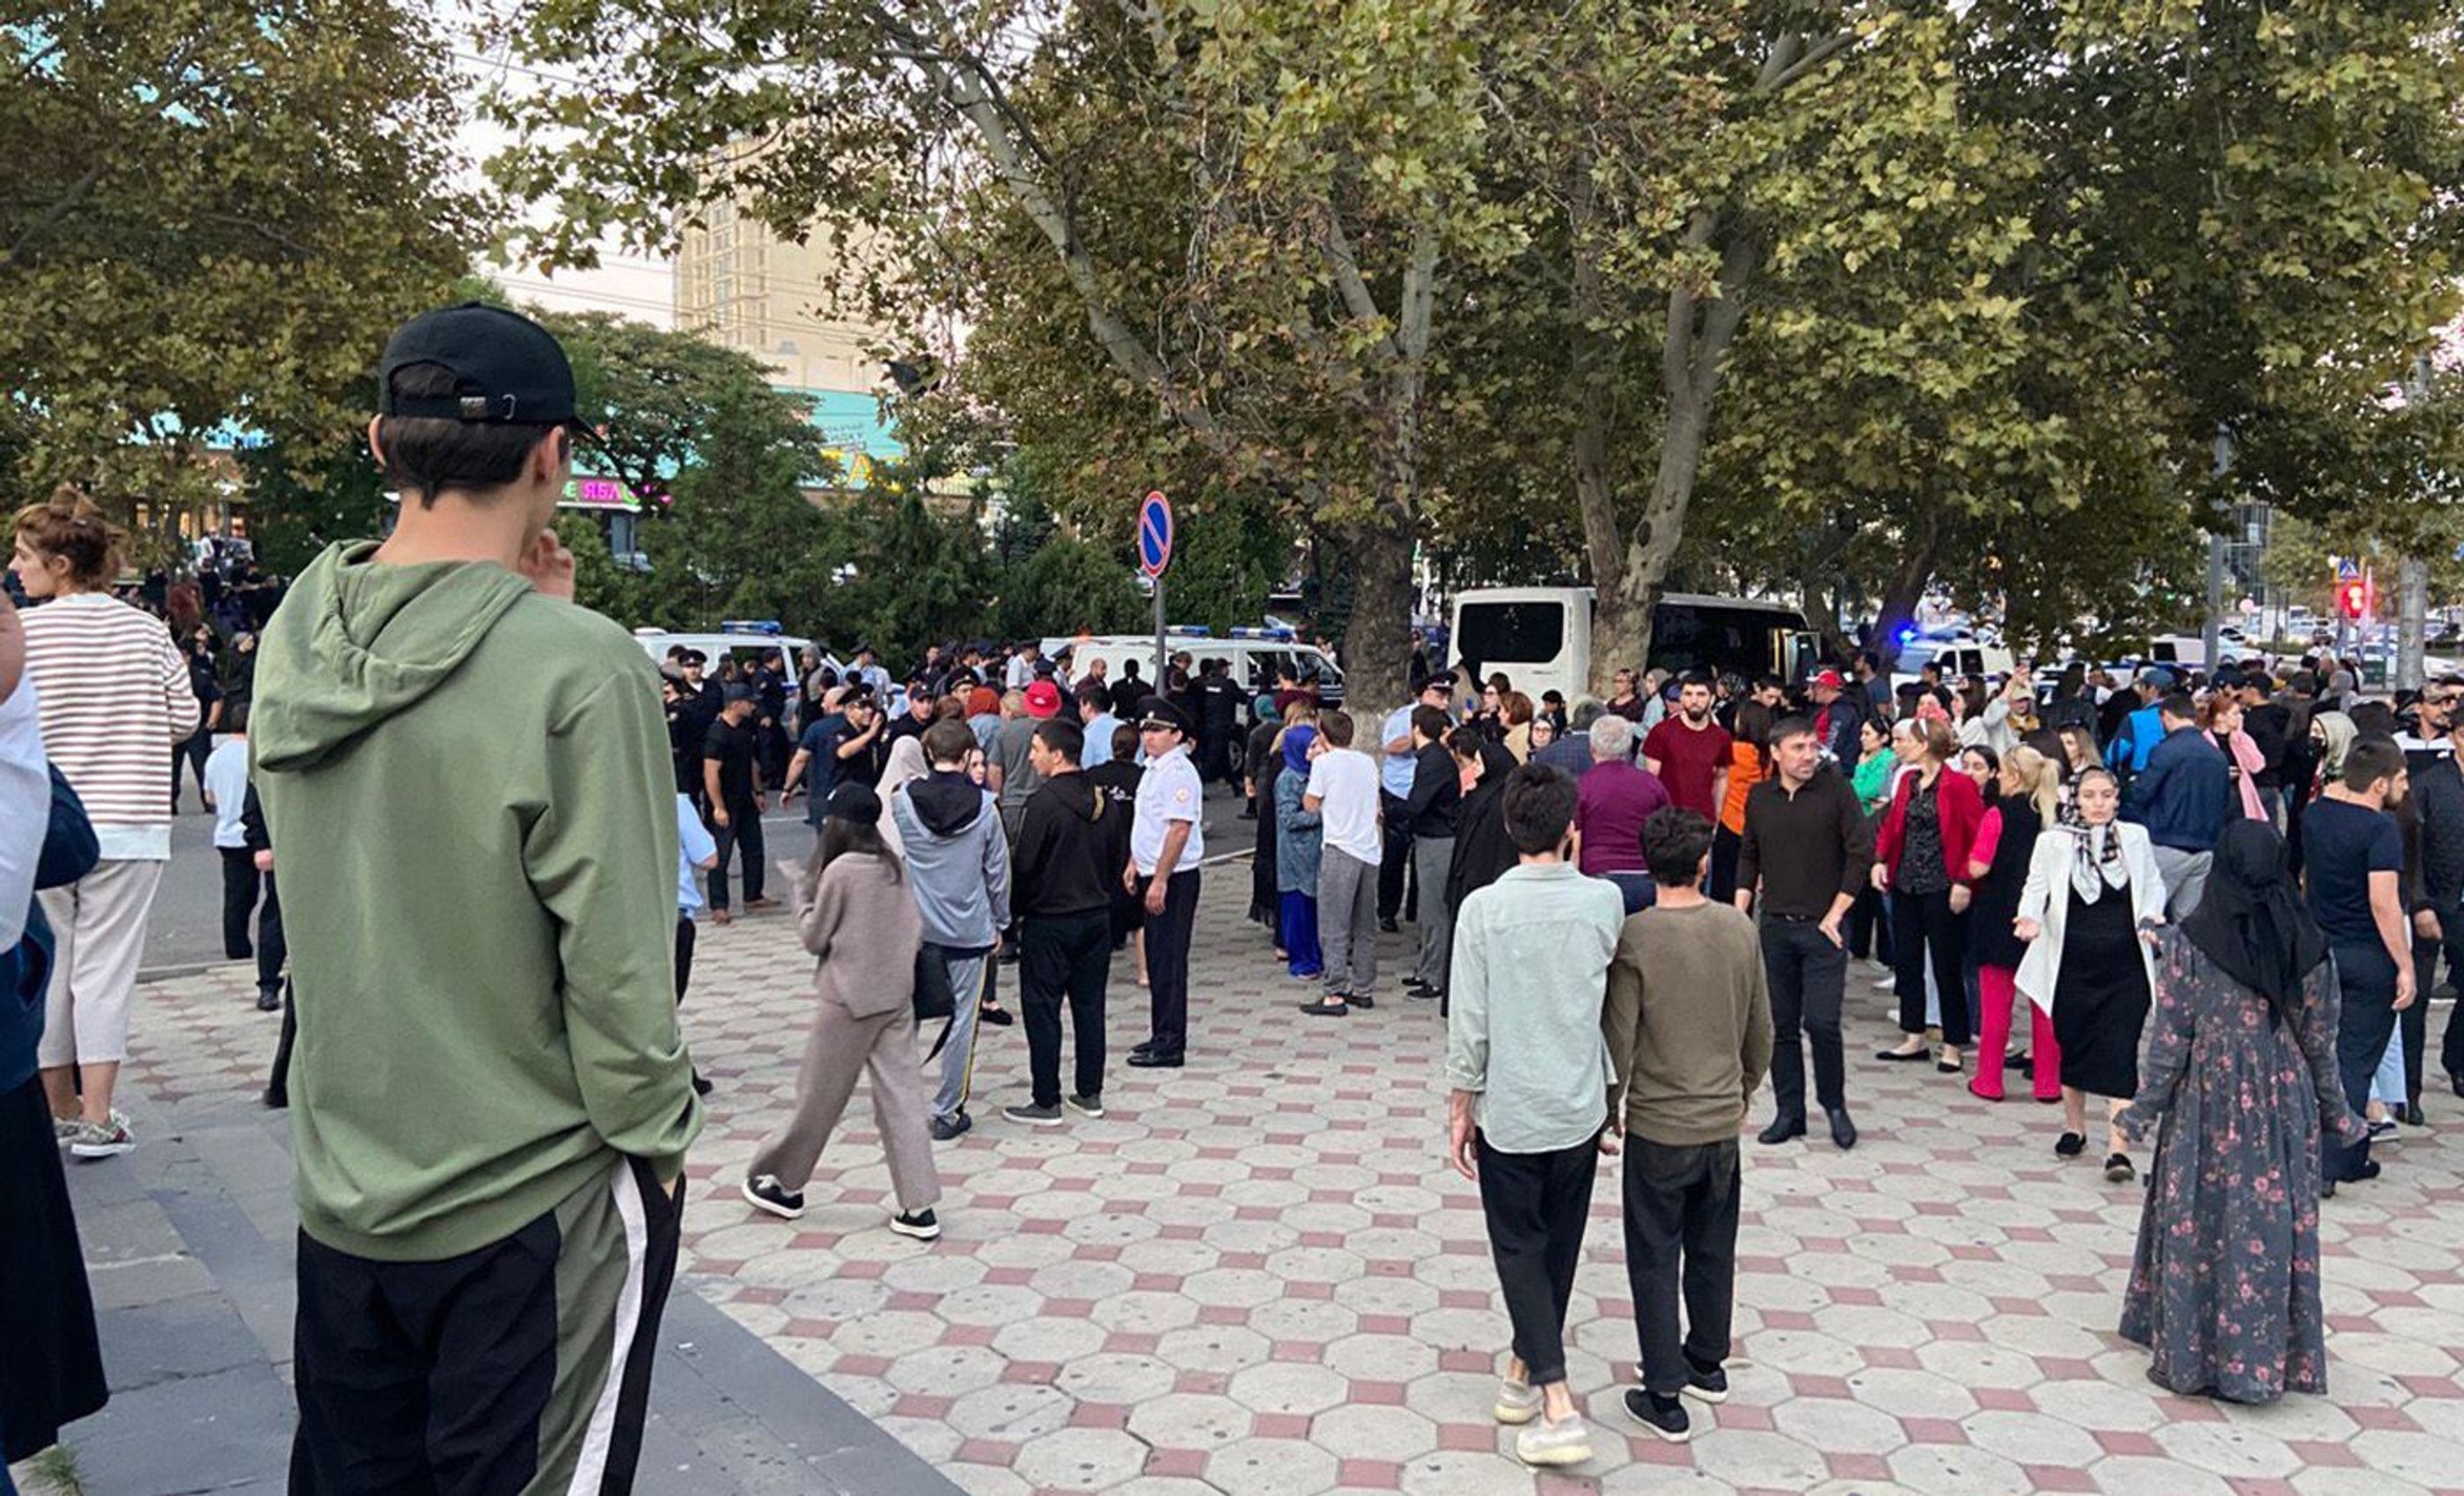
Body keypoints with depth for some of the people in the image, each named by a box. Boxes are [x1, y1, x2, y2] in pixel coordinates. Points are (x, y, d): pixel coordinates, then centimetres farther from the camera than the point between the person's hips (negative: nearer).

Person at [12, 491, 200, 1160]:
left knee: (46, 969, 13)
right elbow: (184, 718, 1)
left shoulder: (21, 633, -9)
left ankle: (59, 1110, 23)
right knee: (104, 970, 5)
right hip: (128, 827, 1)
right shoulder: (145, 629, -4)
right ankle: (96, 1119, 6)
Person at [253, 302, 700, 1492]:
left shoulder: (293, 635, -3)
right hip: (535, 1205, -6)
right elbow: (616, 962, -22)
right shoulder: (579, 667, -23)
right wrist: (657, 1138, -6)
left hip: (339, 1196, 6)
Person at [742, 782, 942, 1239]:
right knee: (901, 1098, 5)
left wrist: (799, 890, 4)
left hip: (848, 999, -6)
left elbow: (814, 937, -6)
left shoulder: (840, 869, -14)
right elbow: (915, 931, 8)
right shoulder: (891, 866, 5)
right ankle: (919, 1206, 3)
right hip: (896, 996, 6)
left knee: (818, 1098, 9)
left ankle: (786, 1185, 26)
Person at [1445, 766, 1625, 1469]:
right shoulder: (1604, 901, -8)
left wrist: (1460, 1110, 1)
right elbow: (1616, 1006, 3)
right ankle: (1526, 1368, 33)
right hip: (1581, 1107, 3)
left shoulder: (1484, 909, -14)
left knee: (1520, 1249, 7)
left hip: (1510, 1112, -3)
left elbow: (1469, 1023, -11)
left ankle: (1557, 1403, -1)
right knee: (1559, 1246, 18)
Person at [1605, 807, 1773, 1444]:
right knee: (1713, 1250, 20)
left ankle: (1665, 1396, 12)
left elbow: (1619, 1039, -14)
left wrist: (1609, 1116, 0)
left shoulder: (1635, 937, -17)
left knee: (1655, 1260, 6)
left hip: (1658, 1127, -4)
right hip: (1723, 1121, 5)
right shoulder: (1739, 927, -4)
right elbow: (1761, 1027, 6)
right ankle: (1708, 1362, 37)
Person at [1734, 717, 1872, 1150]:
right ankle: (1789, 1111, 19)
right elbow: (1748, 858, 17)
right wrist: (1740, 911, 6)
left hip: (1823, 926, -4)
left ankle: (1834, 1105, 14)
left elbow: (1861, 851, -6)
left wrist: (1836, 913, -8)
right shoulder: (1759, 797, 7)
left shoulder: (1835, 788, -5)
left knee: (1821, 1021, -8)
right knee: (1781, 1025, 8)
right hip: (1775, 926, 4)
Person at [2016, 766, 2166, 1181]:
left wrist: (2150, 914, -5)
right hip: (2073, 965, 0)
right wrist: (2031, 918, -21)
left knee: (2119, 1056, -7)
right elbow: (2036, 887, -2)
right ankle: (2074, 1127, 31)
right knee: (2071, 1048, 11)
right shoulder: (2054, 842, 0)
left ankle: (2117, 1147, -6)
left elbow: (2153, 884, 13)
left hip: (2124, 968, 0)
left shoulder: (2136, 837, 5)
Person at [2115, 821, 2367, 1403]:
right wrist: (2336, 1113, 15)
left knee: (2198, 1222, 8)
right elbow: (2319, 1042, 3)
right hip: (2283, 1107, 2)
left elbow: (2170, 1038, -9)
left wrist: (2143, 1109, 0)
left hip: (2206, 1103, -2)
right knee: (2276, 1225, 11)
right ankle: (2268, 1358, 20)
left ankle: (2192, 1354, 15)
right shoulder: (2307, 945, -4)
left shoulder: (2188, 943, -12)